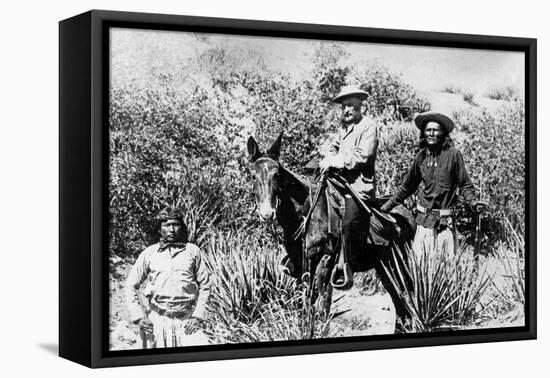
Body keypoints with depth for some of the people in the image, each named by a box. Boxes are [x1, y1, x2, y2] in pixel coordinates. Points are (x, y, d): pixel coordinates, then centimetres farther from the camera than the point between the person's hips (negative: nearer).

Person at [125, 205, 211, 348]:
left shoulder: (192, 251, 6)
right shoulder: (149, 254, 6)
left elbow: (204, 286, 8)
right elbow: (131, 286, 10)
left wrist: (198, 316, -1)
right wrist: (138, 317, 0)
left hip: (186, 320, 0)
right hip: (157, 319, 0)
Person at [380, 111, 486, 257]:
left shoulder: (452, 154, -6)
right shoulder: (421, 156, 6)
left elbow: (465, 184, 1)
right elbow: (407, 186, 19)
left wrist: (472, 202, -17)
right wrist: (388, 205, 21)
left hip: (445, 221, -3)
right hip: (424, 218, 3)